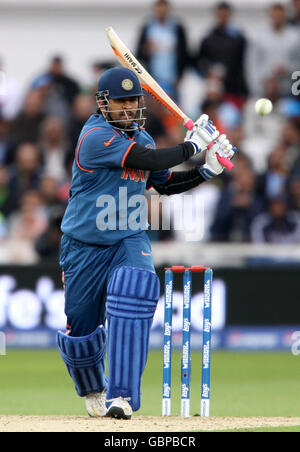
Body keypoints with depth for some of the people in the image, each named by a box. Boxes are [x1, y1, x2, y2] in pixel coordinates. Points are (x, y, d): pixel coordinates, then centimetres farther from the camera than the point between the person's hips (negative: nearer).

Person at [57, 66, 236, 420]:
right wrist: (193, 144, -17)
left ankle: (121, 396, -27)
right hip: (85, 245, -4)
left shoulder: (140, 138, 7)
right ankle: (92, 391, 37)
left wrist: (208, 170, 4)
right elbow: (150, 160, -28)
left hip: (130, 239, 4)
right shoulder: (96, 136, -18)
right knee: (81, 325, 4)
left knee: (133, 295, -25)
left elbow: (165, 183, 17)